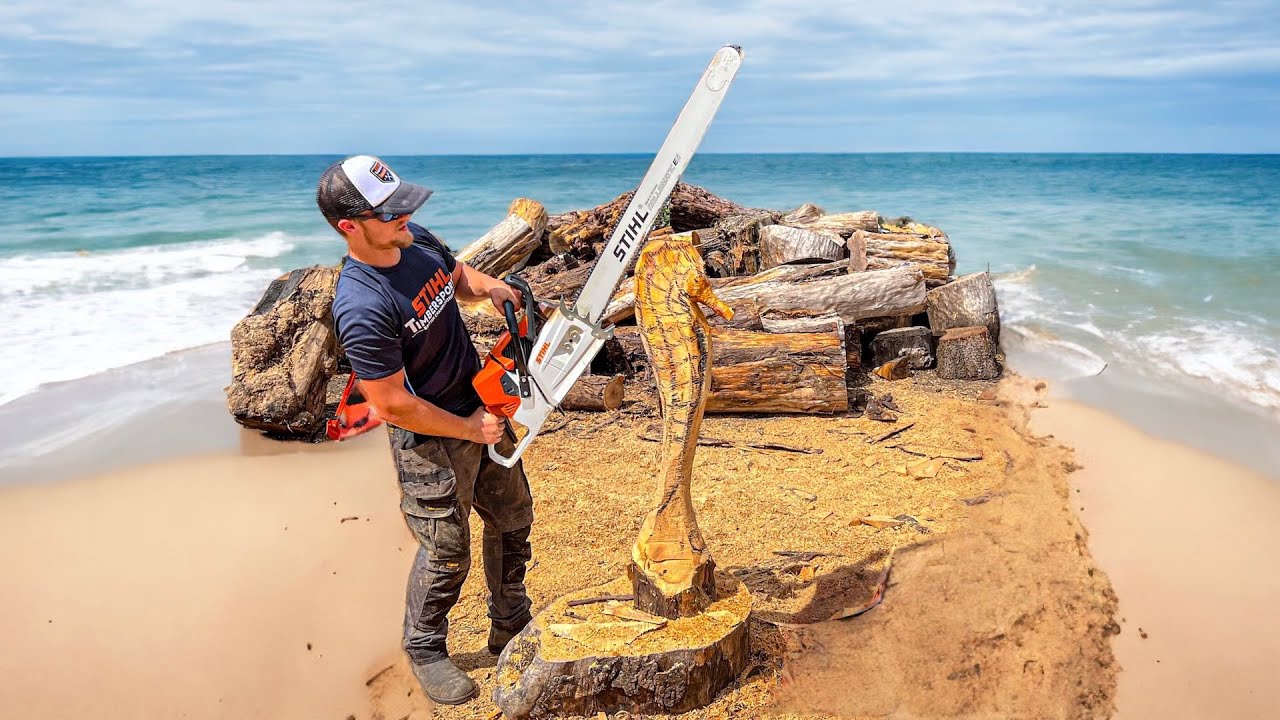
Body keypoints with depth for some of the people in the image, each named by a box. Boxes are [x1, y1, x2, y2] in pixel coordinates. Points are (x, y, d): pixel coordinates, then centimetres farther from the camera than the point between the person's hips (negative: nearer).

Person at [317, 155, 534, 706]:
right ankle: (425, 650, 37)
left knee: (512, 518, 21)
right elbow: (394, 405, -26)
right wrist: (470, 430, -15)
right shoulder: (362, 308, -30)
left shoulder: (419, 242, -6)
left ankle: (510, 628, 43)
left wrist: (493, 289, -7)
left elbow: (460, 276, 16)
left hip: (483, 410, 9)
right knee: (447, 554, 8)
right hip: (431, 441, -8)